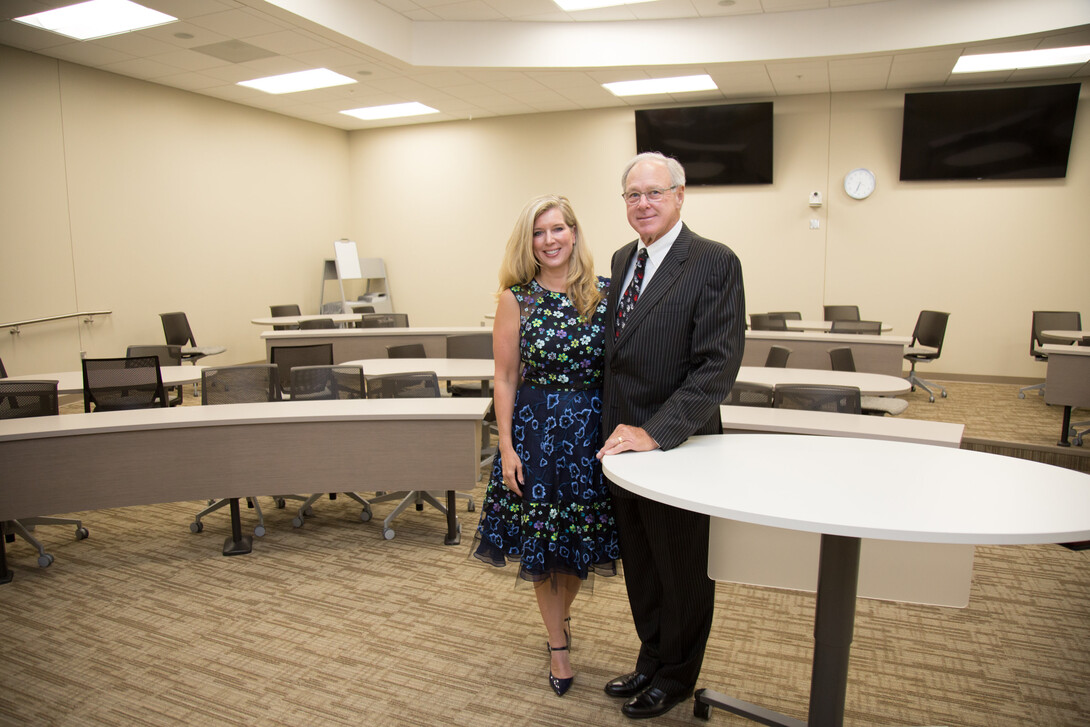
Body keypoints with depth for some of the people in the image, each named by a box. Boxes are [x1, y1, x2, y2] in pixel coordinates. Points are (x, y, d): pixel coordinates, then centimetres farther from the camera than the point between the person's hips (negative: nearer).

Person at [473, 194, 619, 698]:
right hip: (536, 428, -1)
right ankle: (558, 643, 29)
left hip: (593, 428, 2)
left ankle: (561, 612, 44)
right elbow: (505, 379, -4)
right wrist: (506, 447, -8)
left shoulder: (604, 292, 0)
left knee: (581, 536, 14)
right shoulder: (516, 299, -4)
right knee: (542, 541, 9)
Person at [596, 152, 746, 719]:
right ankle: (651, 659, 43)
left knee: (682, 569, 13)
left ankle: (676, 676, 36)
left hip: (675, 446, -6)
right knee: (639, 564, 21)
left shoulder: (715, 263, -14)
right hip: (622, 440, 7)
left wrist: (655, 434, -24)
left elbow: (719, 365, -20)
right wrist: (613, 428, 9)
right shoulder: (622, 259, 9)